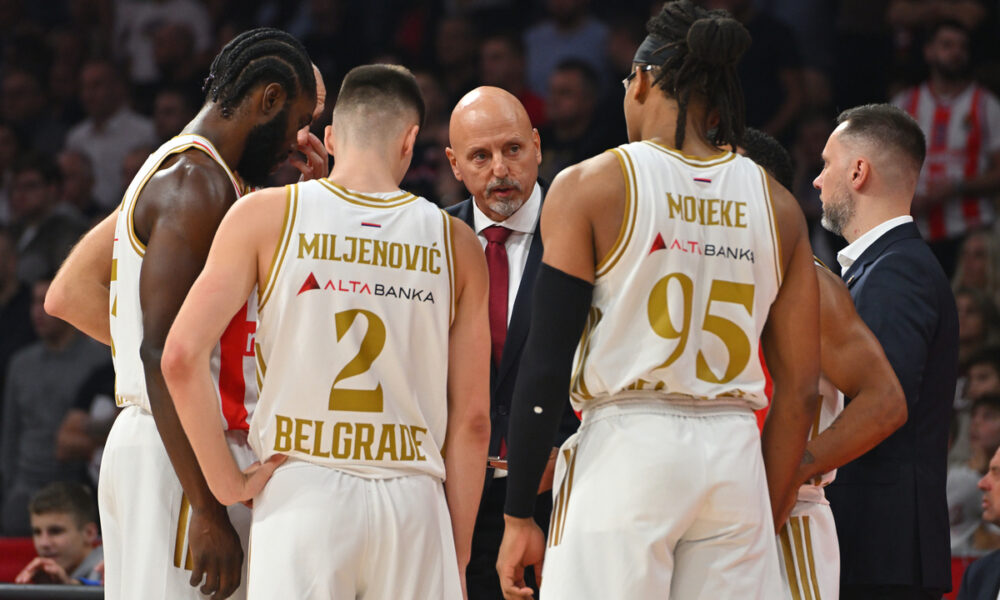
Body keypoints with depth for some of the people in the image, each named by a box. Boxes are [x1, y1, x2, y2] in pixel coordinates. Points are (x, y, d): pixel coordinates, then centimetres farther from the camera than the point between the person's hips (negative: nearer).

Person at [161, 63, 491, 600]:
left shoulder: (266, 216, 1)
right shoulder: (454, 243, 6)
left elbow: (181, 358, -7)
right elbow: (471, 420, 6)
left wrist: (227, 484, 0)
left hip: (302, 494, -1)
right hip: (413, 501, 1)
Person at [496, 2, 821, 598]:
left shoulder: (590, 186, -1)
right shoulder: (777, 205, 10)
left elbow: (548, 362, -5)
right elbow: (800, 388, 10)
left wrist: (519, 517, -2)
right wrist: (768, 523, 17)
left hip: (625, 449, -4)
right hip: (735, 458, 4)